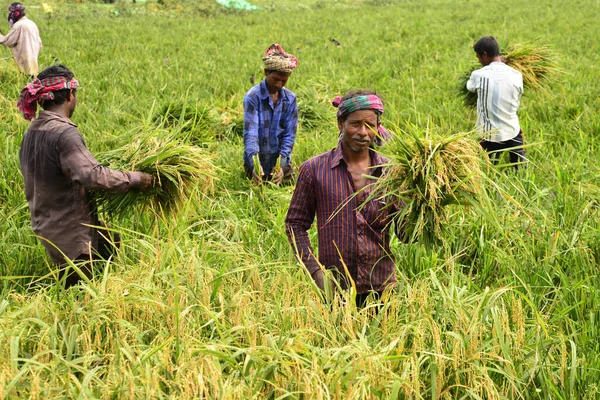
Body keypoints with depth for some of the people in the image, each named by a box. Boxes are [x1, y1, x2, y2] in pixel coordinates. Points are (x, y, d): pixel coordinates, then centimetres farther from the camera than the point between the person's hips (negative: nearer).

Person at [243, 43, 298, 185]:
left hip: (282, 163, 3)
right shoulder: (253, 97, -14)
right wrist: (254, 163, -36)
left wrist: (281, 164, -19)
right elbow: (250, 132, -22)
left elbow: (289, 134, -4)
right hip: (258, 164, -3)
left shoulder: (290, 99, -2)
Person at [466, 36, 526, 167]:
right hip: (512, 132, 2)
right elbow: (516, 104, 5)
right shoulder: (516, 75, -6)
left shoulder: (478, 75, -12)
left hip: (490, 135, -2)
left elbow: (470, 86, 12)